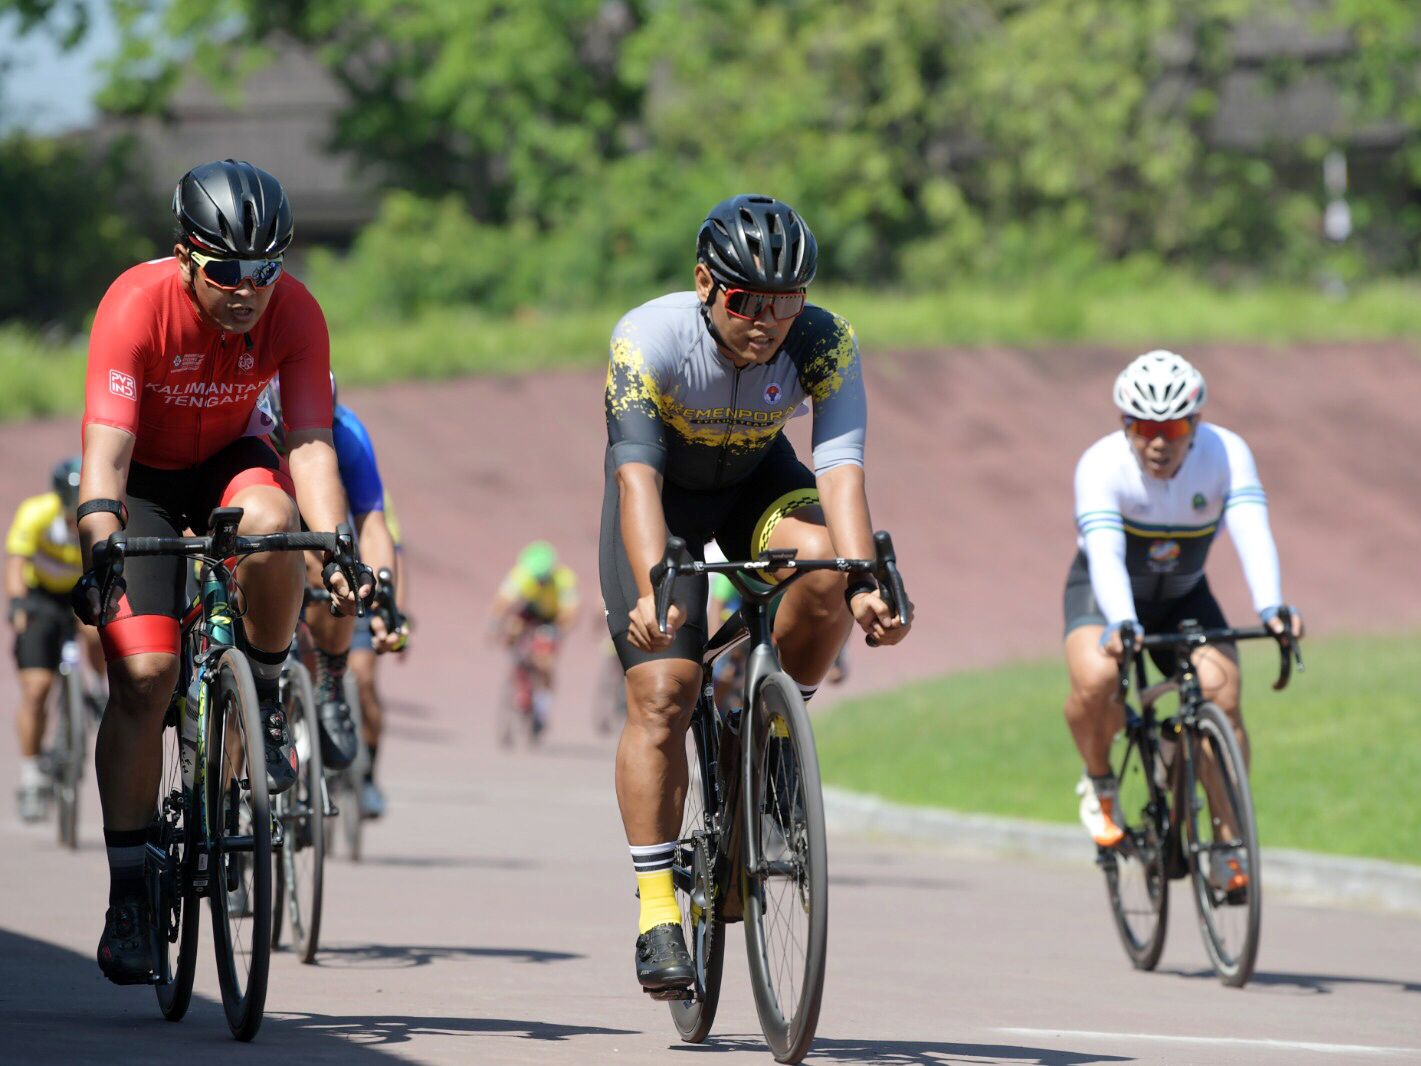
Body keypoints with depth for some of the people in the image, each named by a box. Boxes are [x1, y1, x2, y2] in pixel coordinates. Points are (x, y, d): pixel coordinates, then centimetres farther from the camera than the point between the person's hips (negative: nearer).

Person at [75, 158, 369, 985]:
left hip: (225, 461, 2)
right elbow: (106, 445, -35)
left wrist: (338, 551, -44)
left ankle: (265, 698, -8)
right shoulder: (138, 303, -30)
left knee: (269, 521, -35)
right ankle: (128, 893, -7)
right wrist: (99, 550, -49)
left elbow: (311, 444, -28)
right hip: (142, 478, -2)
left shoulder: (295, 313, -22)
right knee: (144, 672, -16)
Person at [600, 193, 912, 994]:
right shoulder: (650, 340, -32)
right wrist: (654, 588, -55)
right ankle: (657, 915, -10)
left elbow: (841, 467, -36)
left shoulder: (826, 344, -26)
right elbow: (637, 475, -40)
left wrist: (865, 581, -52)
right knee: (662, 692, -16)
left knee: (823, 565, -32)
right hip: (666, 490, -2)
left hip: (757, 481, 2)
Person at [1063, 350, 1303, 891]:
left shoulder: (1227, 454, -24)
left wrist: (1270, 607, -56)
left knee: (1221, 696, -23)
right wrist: (1121, 624, -62)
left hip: (1183, 598, 2)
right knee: (1096, 681, -32)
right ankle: (1099, 783, -1)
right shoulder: (1102, 465, -29)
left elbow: (1253, 535, -37)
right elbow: (1105, 555, -43)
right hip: (1105, 596, -2)